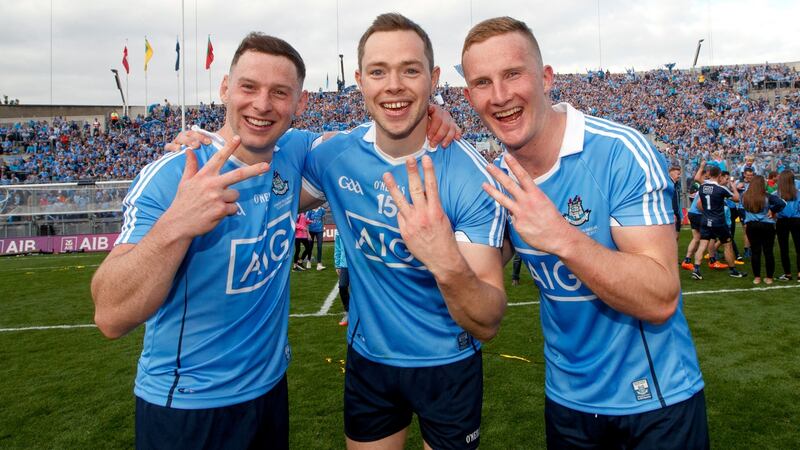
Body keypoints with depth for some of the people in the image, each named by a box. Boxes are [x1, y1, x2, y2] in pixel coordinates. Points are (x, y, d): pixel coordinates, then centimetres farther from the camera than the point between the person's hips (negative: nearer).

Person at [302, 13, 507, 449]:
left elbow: (488, 324, -25)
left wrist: (449, 266, -47)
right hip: (366, 358, 3)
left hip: (447, 367, -2)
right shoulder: (334, 156, -13)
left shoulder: (472, 178, -23)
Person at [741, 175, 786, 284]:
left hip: (751, 226, 2)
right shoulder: (767, 196, -8)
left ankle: (756, 278, 10)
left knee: (755, 252, 6)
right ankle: (769, 278, 12)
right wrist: (773, 211, -4)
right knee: (768, 252, 6)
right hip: (767, 226, -1)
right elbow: (782, 203, -18)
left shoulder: (744, 197, -1)